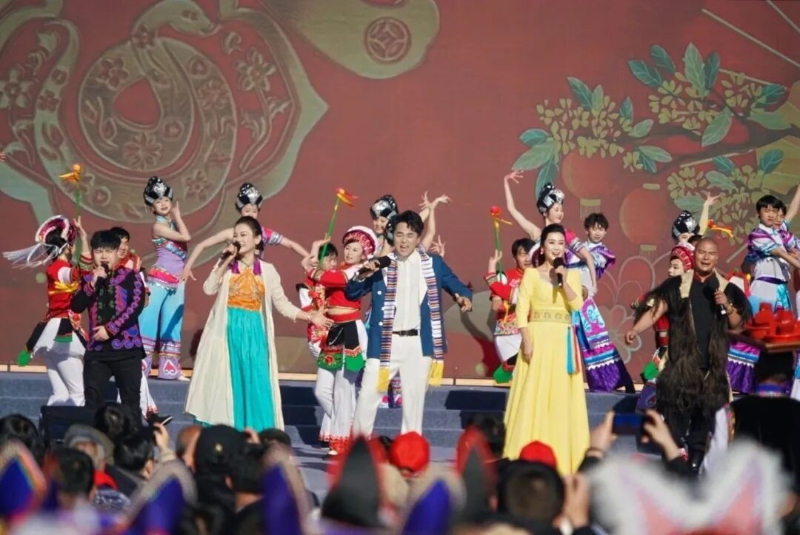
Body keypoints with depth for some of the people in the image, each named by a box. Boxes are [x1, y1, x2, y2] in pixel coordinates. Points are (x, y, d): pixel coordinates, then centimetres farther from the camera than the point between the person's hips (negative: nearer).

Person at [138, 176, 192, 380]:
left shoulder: (173, 224, 12)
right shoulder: (159, 226, -11)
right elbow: (186, 237, -17)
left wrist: (176, 216, 8)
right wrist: (178, 216, -5)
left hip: (177, 282, 8)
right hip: (159, 280, -8)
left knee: (172, 324, 9)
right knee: (149, 320, -7)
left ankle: (169, 368, 13)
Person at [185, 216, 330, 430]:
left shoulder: (267, 271, 6)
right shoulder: (226, 265, 5)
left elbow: (282, 303, 7)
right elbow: (208, 289, -10)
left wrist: (311, 318, 0)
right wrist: (225, 263, -13)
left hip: (253, 334, 1)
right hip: (227, 332, -1)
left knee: (255, 386, -3)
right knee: (224, 386, -2)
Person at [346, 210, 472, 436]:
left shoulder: (433, 264, 6)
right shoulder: (381, 265, 4)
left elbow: (455, 285, 11)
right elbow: (351, 293, 5)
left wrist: (464, 296, -13)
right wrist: (361, 276, -16)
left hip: (419, 344, 1)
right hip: (385, 343, 0)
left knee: (414, 400, 6)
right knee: (368, 395, -2)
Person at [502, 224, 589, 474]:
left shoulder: (572, 275, 11)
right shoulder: (531, 274, 1)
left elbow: (577, 305, -3)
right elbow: (521, 311, -5)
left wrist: (564, 282, -12)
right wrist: (526, 341, -14)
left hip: (564, 341, 3)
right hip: (539, 337, -3)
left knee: (562, 398, 5)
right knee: (533, 396, -4)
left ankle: (561, 456, 11)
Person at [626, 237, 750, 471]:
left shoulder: (727, 289, 8)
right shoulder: (677, 285, 2)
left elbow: (737, 325, 10)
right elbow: (656, 310, -6)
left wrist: (727, 306, -10)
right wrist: (635, 330, -21)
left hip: (712, 361, 2)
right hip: (682, 359, -2)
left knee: (706, 408, 5)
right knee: (676, 405, -7)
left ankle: (696, 456, 16)